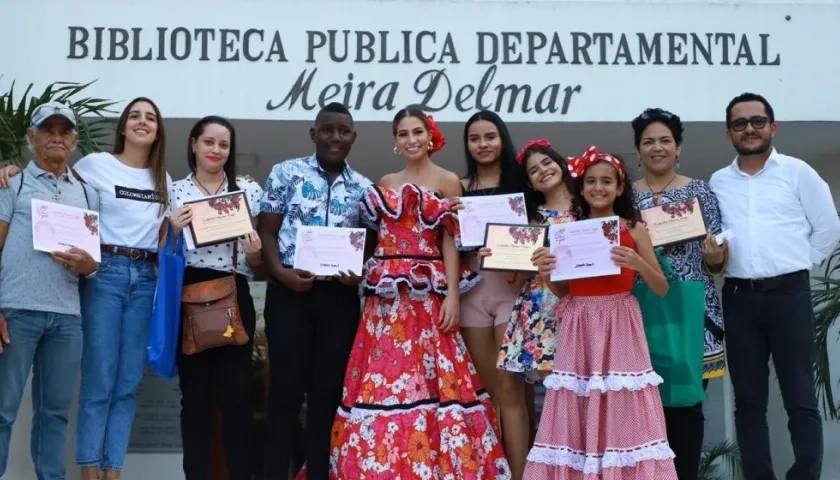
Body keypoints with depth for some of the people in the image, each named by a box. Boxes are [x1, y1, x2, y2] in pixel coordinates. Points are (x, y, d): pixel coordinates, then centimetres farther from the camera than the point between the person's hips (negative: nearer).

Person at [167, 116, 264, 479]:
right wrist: (173, 231, -10)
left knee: (236, 393, 0)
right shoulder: (174, 191, 7)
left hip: (234, 299, 0)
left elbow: (257, 263, 12)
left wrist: (254, 253, -10)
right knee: (195, 392, 4)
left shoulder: (248, 190, 8)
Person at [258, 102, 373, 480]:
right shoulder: (287, 173, 4)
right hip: (290, 292, -2)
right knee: (286, 387, -1)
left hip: (340, 296, 3)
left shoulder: (363, 188, 11)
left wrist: (362, 273, -9)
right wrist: (279, 271, -14)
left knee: (328, 390, 6)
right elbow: (266, 230, 2)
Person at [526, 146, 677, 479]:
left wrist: (637, 263, -16)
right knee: (577, 413, 3)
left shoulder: (634, 229, 2)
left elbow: (662, 289, 1)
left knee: (624, 413, -2)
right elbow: (562, 291, 11)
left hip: (620, 328, -2)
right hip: (580, 330, 2)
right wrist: (546, 274, -10)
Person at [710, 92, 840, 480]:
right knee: (748, 399, 7)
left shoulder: (797, 172, 3)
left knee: (800, 397, 0)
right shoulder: (718, 182, 10)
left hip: (788, 294, -3)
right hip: (739, 298, 3)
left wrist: (795, 265, 2)